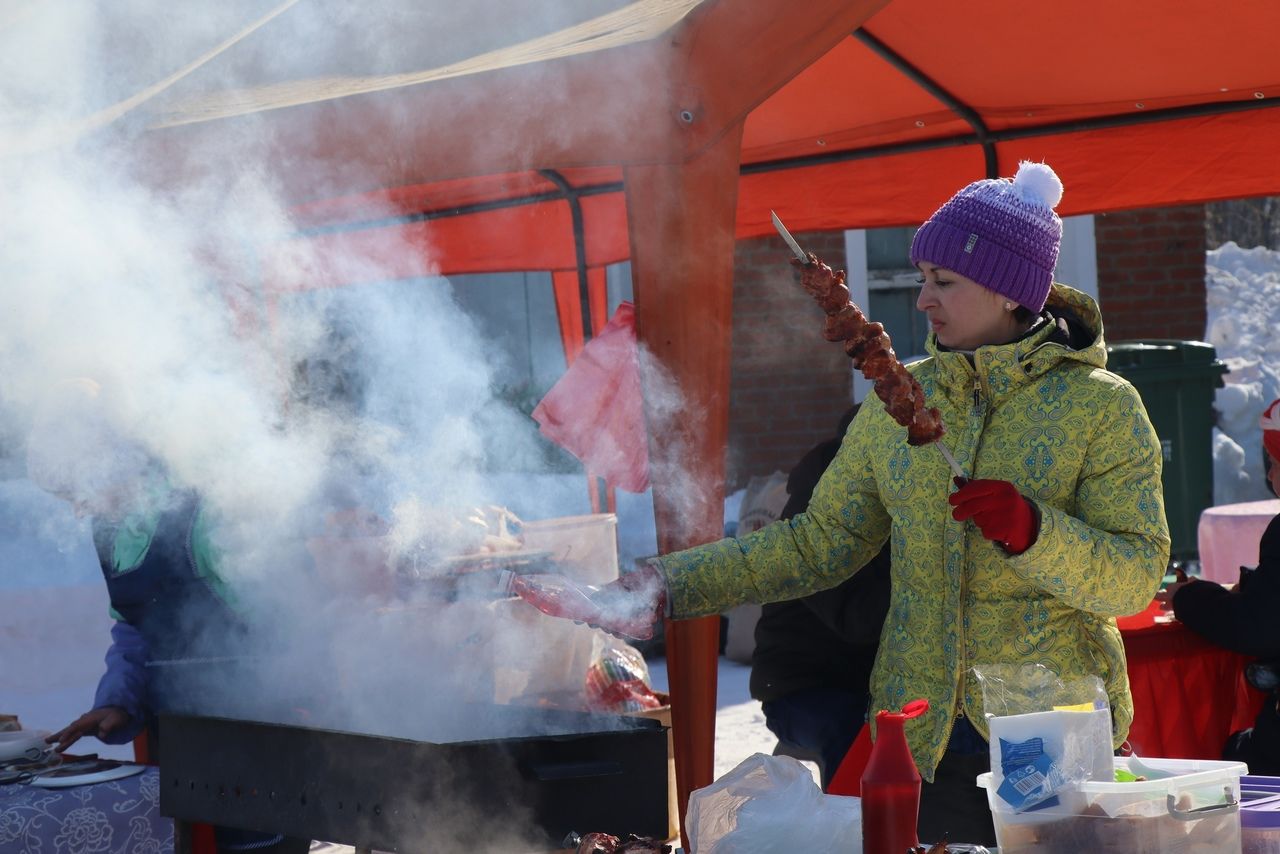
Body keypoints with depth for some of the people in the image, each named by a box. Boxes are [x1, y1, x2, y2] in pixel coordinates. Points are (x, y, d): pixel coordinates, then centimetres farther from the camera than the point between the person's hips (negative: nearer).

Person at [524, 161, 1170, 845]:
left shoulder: (1102, 406, -3)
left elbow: (1137, 576, -9)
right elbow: (820, 543, 8)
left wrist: (1034, 533, -26)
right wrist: (669, 585, -1)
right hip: (924, 743, 3)